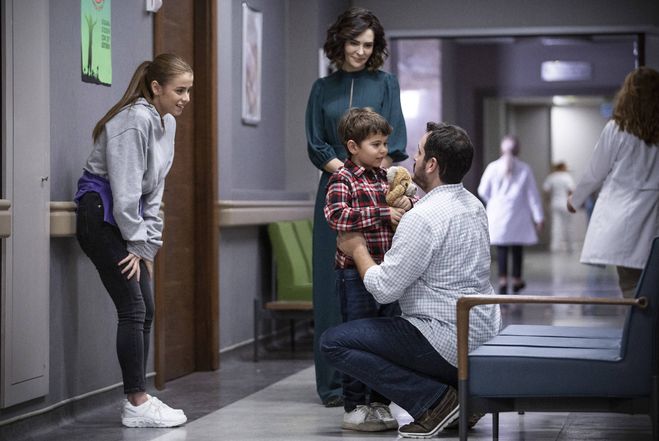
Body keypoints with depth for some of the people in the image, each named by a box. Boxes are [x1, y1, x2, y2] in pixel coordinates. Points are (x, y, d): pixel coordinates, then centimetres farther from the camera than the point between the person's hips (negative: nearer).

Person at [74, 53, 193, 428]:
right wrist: (136, 243, -14)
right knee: (133, 309, -10)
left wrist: (147, 243, 7)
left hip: (128, 219, 10)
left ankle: (139, 398, 15)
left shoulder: (166, 123, 11)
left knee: (145, 310, 9)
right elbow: (125, 189, -20)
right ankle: (137, 405, -6)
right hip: (102, 216, -10)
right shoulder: (135, 120, -19)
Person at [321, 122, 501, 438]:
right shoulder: (473, 205, 8)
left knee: (333, 342, -6)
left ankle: (434, 400, -8)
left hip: (447, 341, -9)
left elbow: (383, 289, -17)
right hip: (484, 333, 9)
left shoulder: (422, 217, -20)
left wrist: (357, 249, 0)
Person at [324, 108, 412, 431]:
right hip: (356, 273, -7)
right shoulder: (343, 179, -8)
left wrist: (407, 204, 1)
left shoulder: (387, 178, 12)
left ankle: (379, 403, 22)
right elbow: (336, 216, -25)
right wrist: (383, 214, -25)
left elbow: (402, 216, 26)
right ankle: (354, 407, 7)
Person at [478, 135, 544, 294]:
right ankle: (517, 280, 19)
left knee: (501, 248, 0)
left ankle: (503, 280, -8)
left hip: (497, 214, 0)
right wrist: (539, 216, 3)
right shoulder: (524, 169, -2)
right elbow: (533, 194, -1)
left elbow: (483, 191, 2)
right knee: (517, 247, 12)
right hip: (518, 215, 0)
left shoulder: (493, 167, -3)